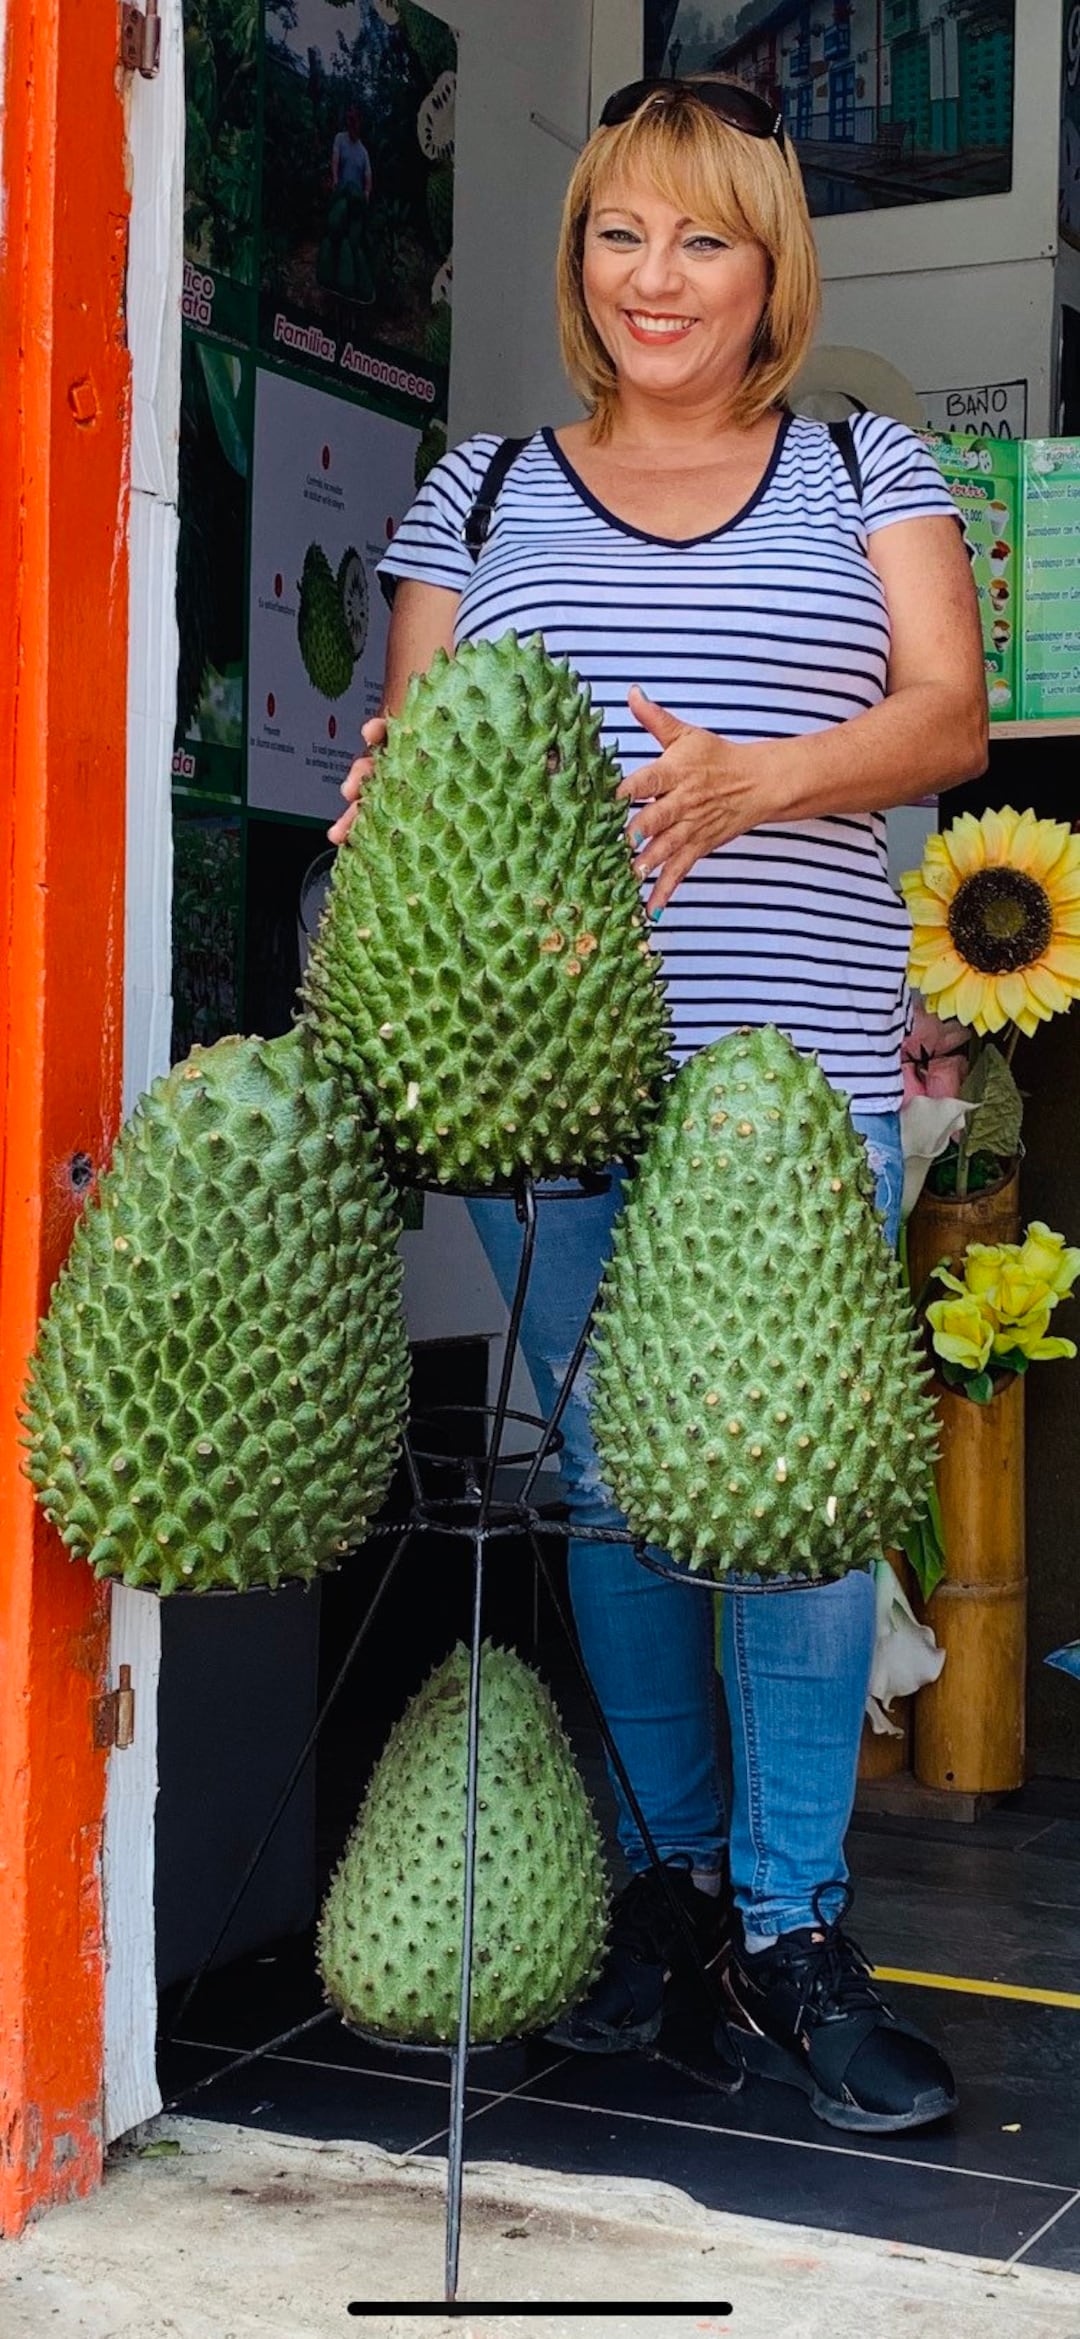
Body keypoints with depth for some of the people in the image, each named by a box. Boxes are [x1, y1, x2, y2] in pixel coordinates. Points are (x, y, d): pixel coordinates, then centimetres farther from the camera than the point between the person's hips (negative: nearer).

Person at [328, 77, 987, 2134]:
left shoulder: (866, 472, 13)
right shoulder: (480, 493, 16)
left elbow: (946, 718, 1)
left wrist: (747, 777, -18)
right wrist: (403, 788, -13)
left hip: (802, 1069, -1)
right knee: (613, 1484, 6)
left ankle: (792, 1936, 8)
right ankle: (673, 1868, 23)